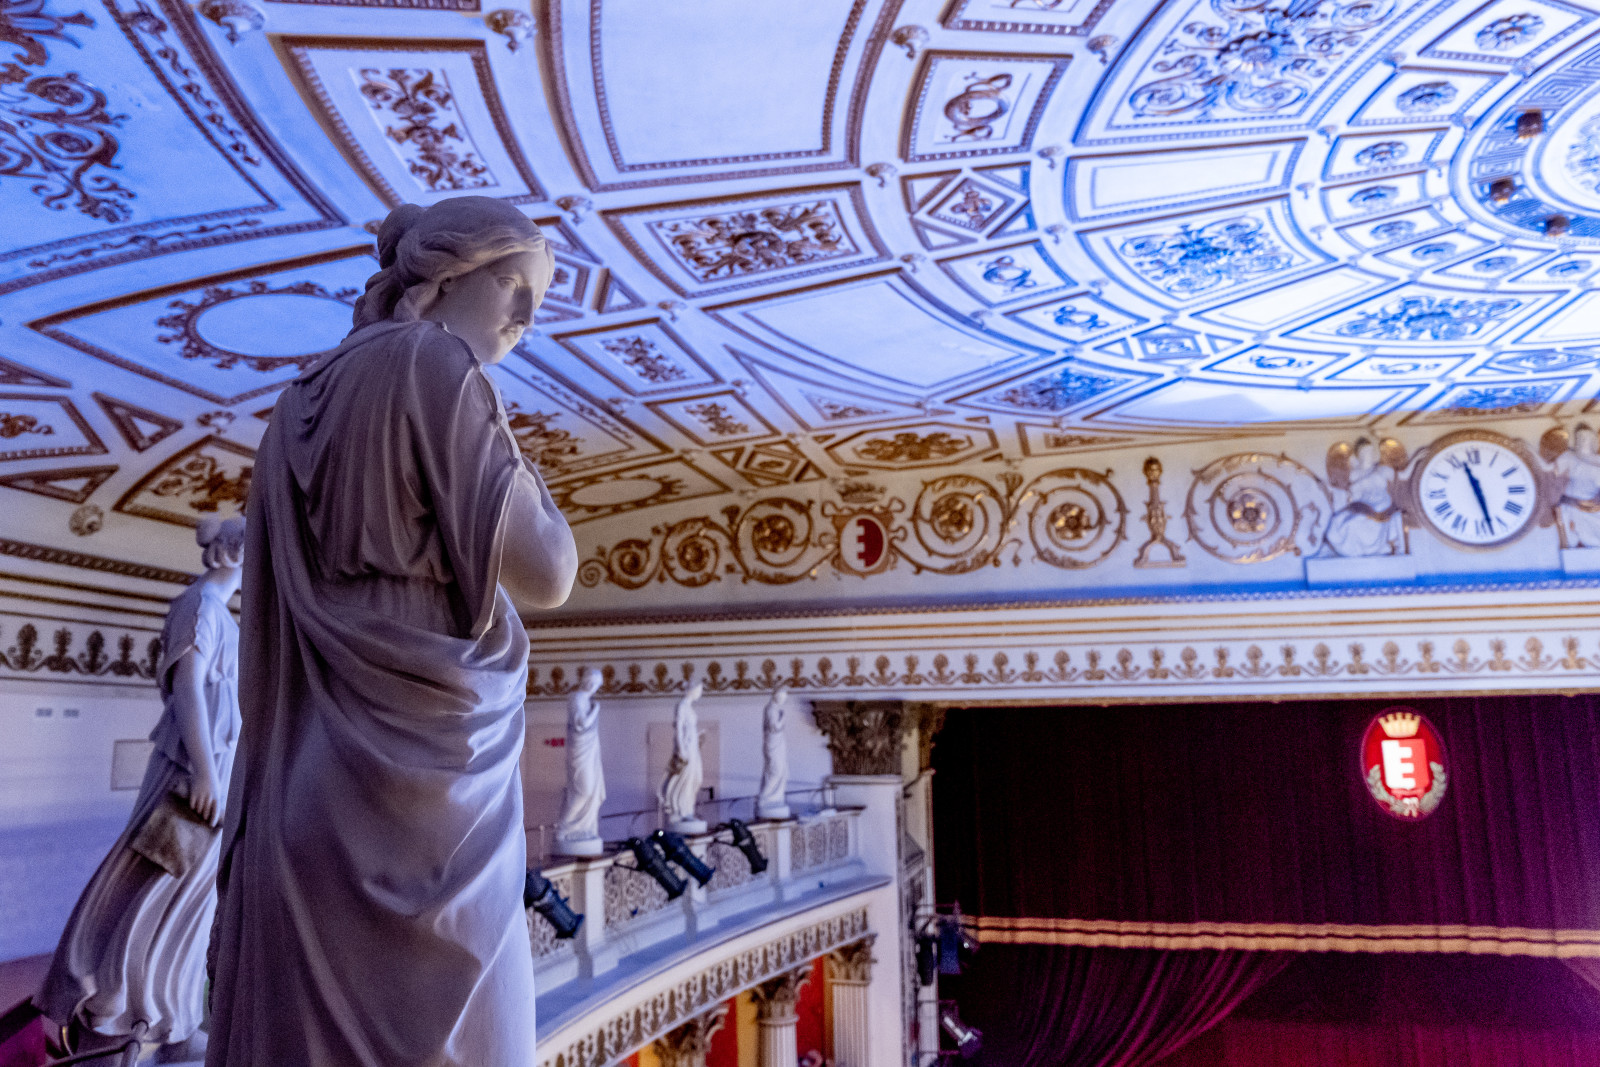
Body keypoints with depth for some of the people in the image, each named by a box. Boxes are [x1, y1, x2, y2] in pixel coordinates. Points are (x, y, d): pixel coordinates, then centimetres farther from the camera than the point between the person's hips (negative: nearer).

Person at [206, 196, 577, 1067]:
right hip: (417, 775, -8)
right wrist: (501, 442, 1)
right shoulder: (433, 364, -8)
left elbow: (276, 613, 18)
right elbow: (545, 575, -11)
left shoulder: (304, 399, 17)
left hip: (307, 788, 8)